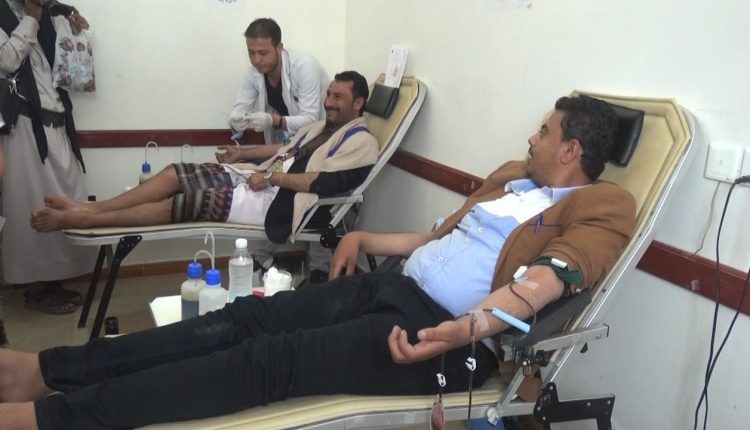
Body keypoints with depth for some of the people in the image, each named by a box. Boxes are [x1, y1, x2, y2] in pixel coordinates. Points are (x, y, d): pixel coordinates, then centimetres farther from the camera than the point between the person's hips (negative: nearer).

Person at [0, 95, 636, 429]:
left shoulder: (602, 205, -3)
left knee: (273, 359, -20)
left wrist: (464, 331, -36)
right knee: (247, 318, -6)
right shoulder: (513, 176, 21)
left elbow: (551, 277, -21)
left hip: (448, 336, -7)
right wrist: (365, 238, 21)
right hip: (398, 288, 7)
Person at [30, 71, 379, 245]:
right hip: (261, 178, 10)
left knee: (185, 202, -22)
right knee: (176, 173, -6)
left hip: (277, 199, -9)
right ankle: (87, 208, -8)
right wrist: (243, 154, 24)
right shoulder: (322, 127, 24)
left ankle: (78, 220, -20)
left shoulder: (361, 141, -6)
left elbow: (324, 182, -19)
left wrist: (271, 177, -17)